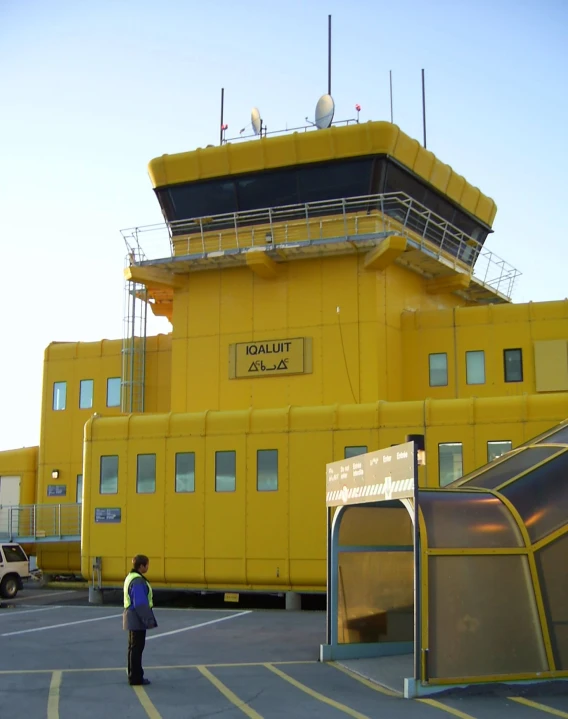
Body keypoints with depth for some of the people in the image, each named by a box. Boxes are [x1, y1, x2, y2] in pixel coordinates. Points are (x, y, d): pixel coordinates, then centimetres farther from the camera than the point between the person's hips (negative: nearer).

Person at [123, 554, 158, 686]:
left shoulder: (130, 577, 10)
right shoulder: (138, 581, -21)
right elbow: (140, 604, -24)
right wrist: (149, 620, -19)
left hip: (133, 619, 10)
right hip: (137, 620, -10)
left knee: (134, 647, 16)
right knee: (136, 648, -3)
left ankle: (134, 675, 24)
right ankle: (135, 678, 3)